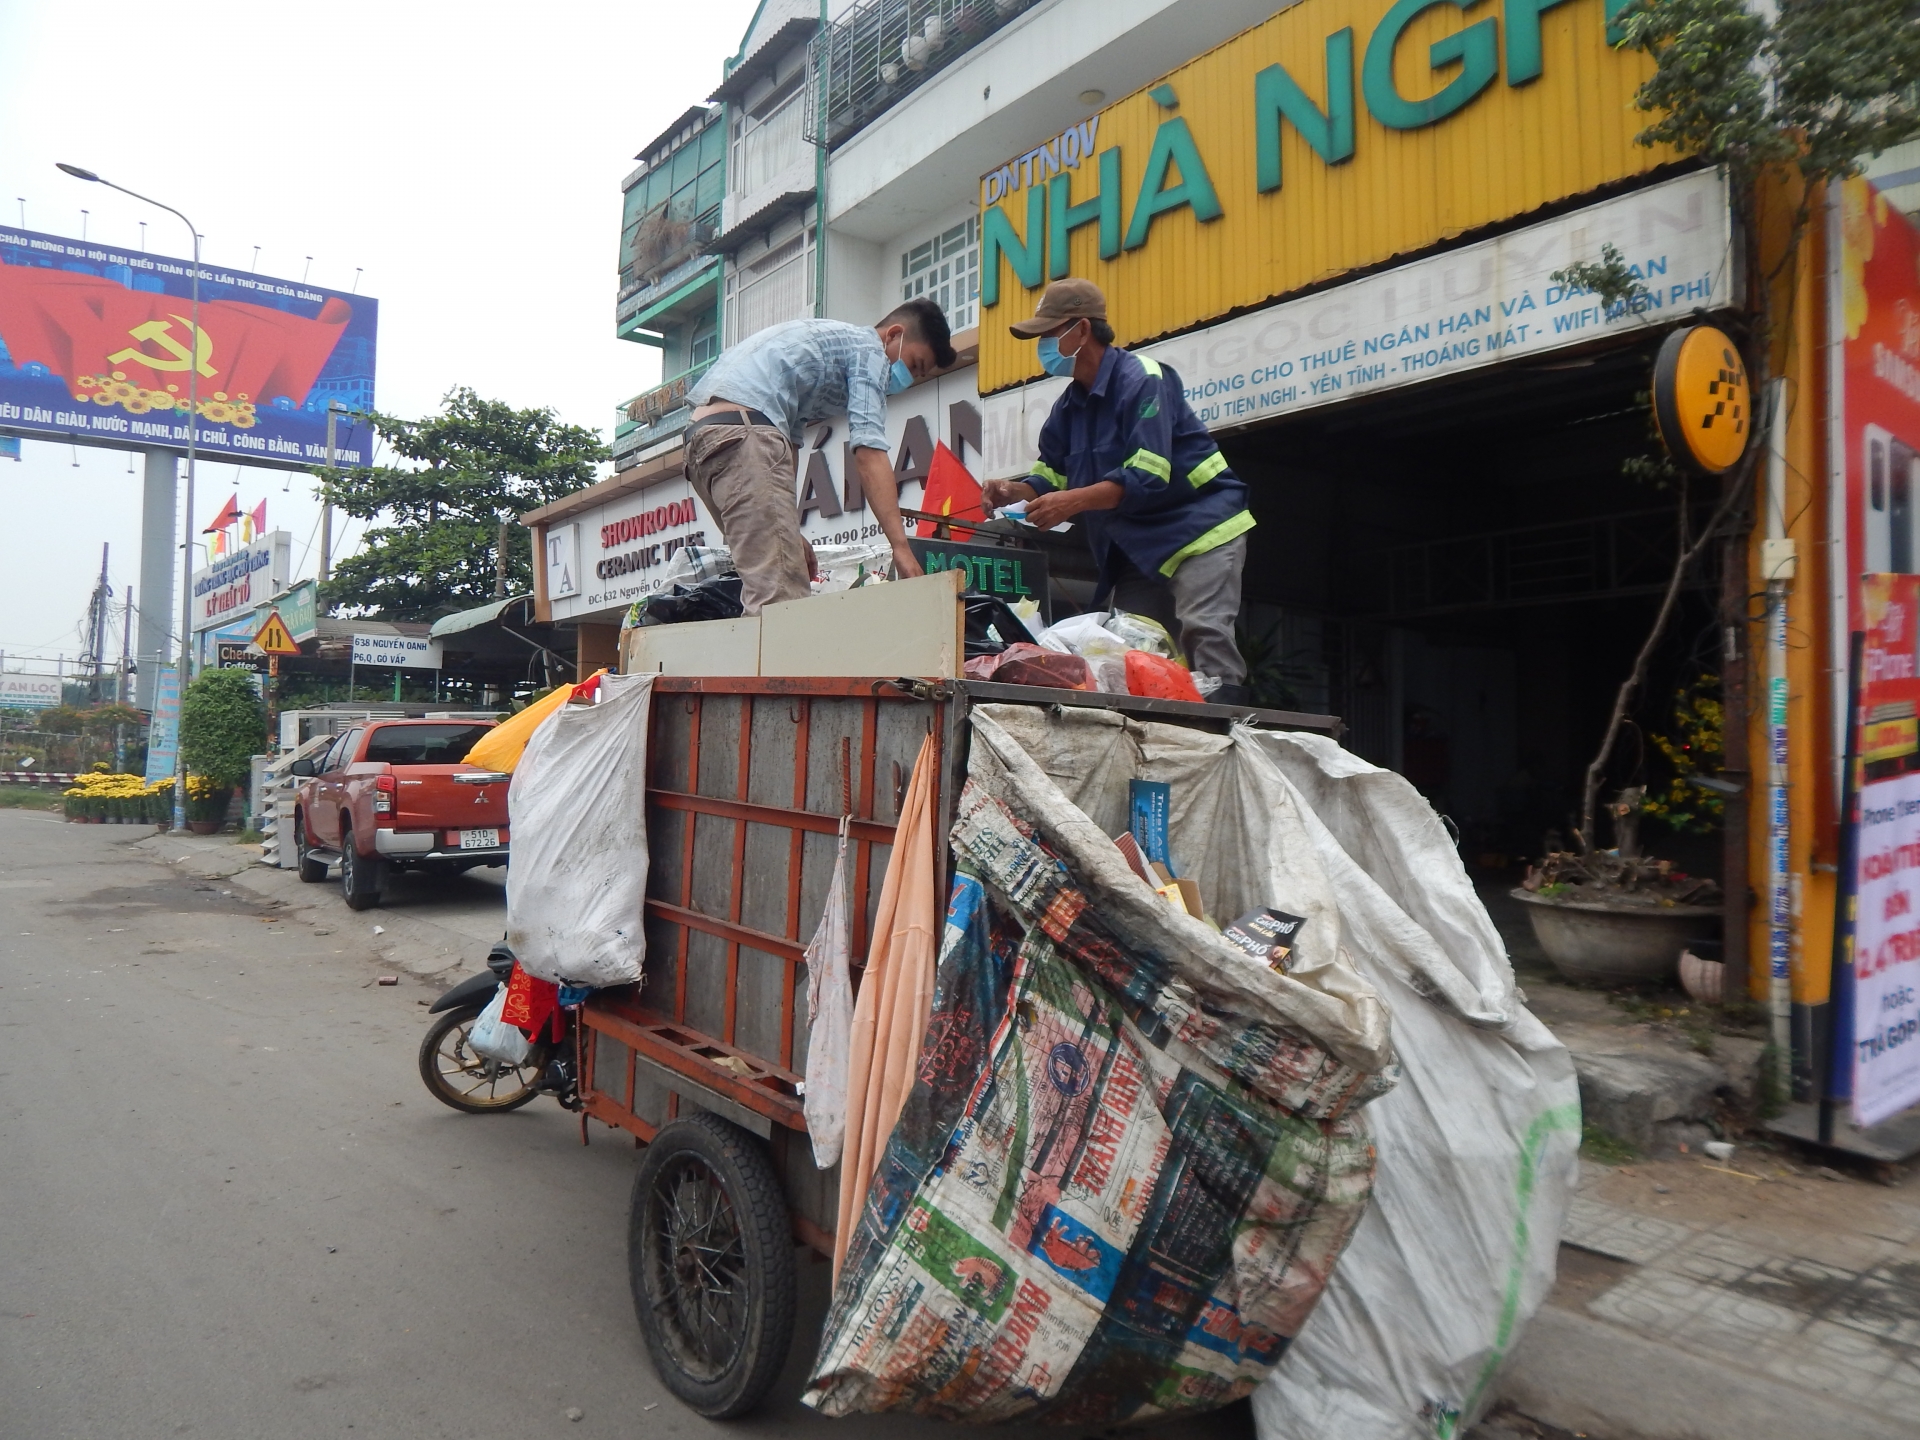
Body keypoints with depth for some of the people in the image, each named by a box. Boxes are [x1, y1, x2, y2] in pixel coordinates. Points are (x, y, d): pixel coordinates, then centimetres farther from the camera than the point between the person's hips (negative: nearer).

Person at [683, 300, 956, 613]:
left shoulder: (832, 339, 32)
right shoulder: (868, 348, 4)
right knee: (780, 596, -17)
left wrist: (790, 532, 20)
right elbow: (868, 454, -10)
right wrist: (901, 546, -15)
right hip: (741, 433, -10)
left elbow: (789, 442, 26)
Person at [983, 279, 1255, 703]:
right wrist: (1015, 490, -11)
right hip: (1137, 545, 8)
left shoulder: (1141, 379, -16)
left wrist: (1074, 501, -32)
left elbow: (1148, 476, -26)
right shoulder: (1070, 404, 10)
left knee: (1203, 633, -20)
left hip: (1197, 527, -8)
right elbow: (1052, 476, 11)